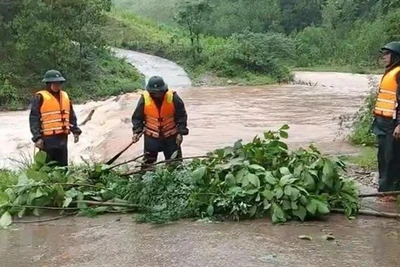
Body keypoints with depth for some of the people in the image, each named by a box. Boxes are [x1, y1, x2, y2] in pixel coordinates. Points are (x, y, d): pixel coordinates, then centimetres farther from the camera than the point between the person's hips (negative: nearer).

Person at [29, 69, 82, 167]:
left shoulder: (65, 96, 13)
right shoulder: (40, 97, -6)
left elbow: (71, 116, 20)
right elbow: (34, 118, -9)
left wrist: (75, 131, 13)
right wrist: (37, 137, -16)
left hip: (62, 138, 6)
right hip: (47, 138, -6)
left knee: (63, 166, 12)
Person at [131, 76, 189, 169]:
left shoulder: (173, 97, -14)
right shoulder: (144, 99, -12)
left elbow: (181, 115, -6)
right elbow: (137, 117, -2)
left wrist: (180, 132, -10)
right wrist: (137, 131, -14)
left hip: (171, 136, 0)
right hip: (151, 137, 0)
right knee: (148, 161, 11)